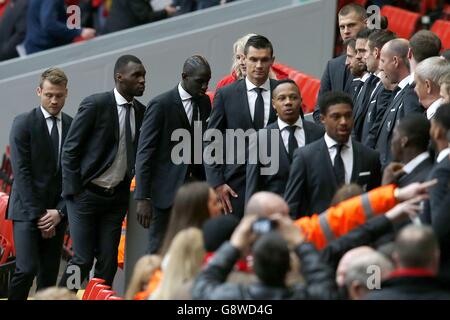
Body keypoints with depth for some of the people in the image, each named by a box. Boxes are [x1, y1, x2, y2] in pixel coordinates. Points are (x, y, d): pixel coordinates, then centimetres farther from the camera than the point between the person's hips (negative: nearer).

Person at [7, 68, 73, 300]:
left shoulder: (74, 127, 8)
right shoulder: (24, 124, -3)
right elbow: (21, 172, -8)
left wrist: (60, 211, -6)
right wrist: (38, 214, -13)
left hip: (57, 213, 4)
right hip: (27, 210, -4)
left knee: (49, 276, 3)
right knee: (27, 270, -17)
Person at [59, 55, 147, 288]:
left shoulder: (141, 112, 6)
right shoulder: (95, 105, -10)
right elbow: (70, 150, -8)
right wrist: (73, 190, -12)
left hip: (117, 197, 5)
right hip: (86, 195, -5)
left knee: (108, 262, 2)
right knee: (83, 260, -8)